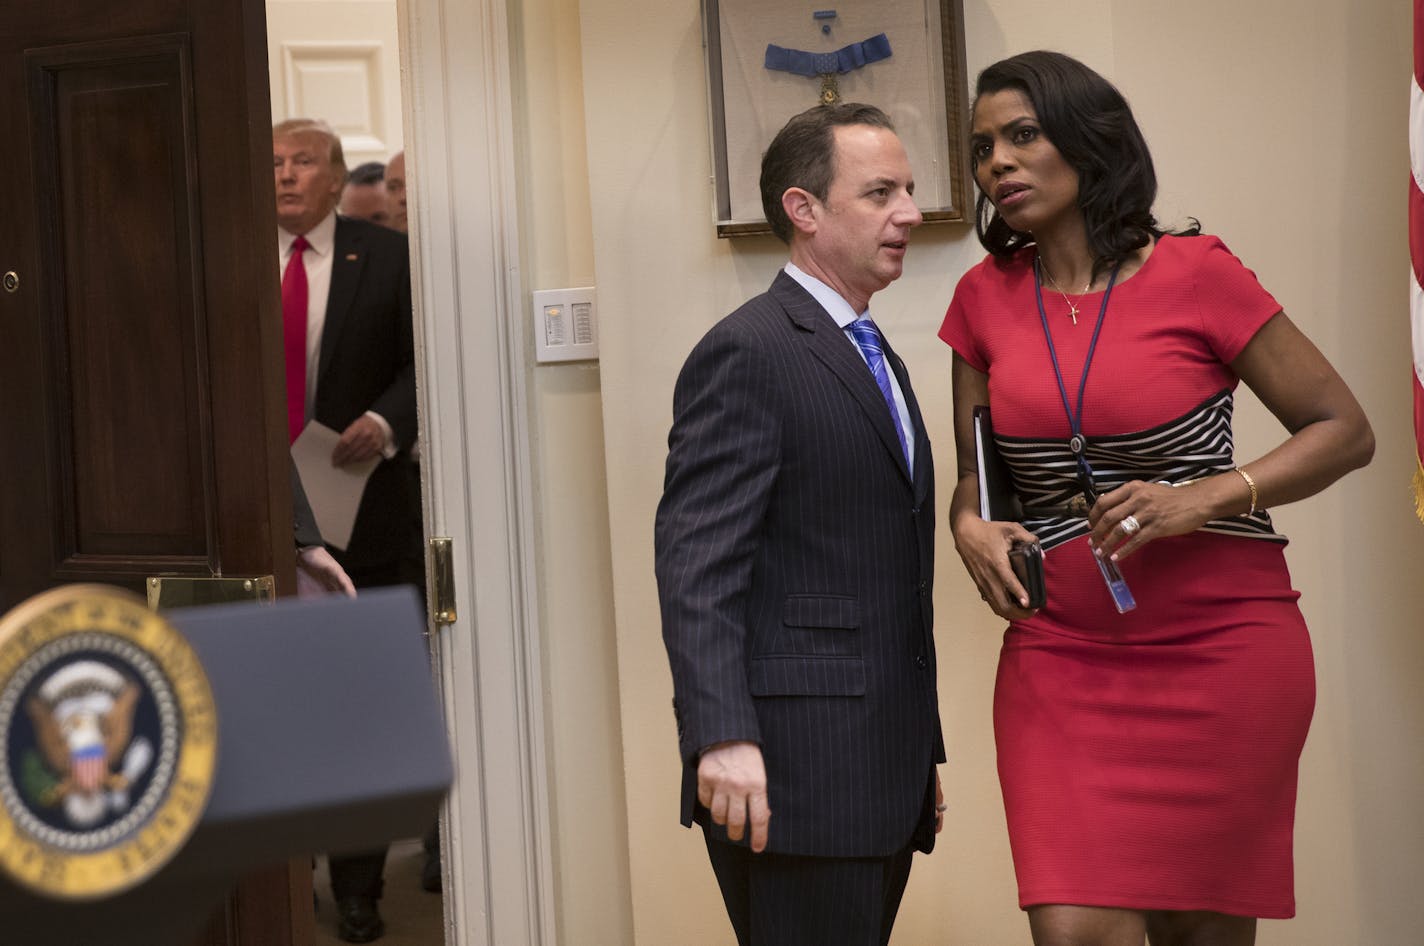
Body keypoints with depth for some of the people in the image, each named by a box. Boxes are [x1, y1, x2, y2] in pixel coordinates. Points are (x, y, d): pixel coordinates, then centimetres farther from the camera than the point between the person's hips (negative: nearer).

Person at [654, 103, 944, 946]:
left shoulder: (880, 362, 21)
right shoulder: (748, 354, -9)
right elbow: (696, 565, -17)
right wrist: (723, 737, -27)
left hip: (883, 778, 9)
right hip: (794, 773, -9)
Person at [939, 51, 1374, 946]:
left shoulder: (1194, 274, -6)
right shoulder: (986, 298, 6)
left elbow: (1345, 431, -3)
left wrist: (1205, 499, -17)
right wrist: (970, 527, -7)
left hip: (1222, 648, -2)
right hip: (1061, 657, 3)